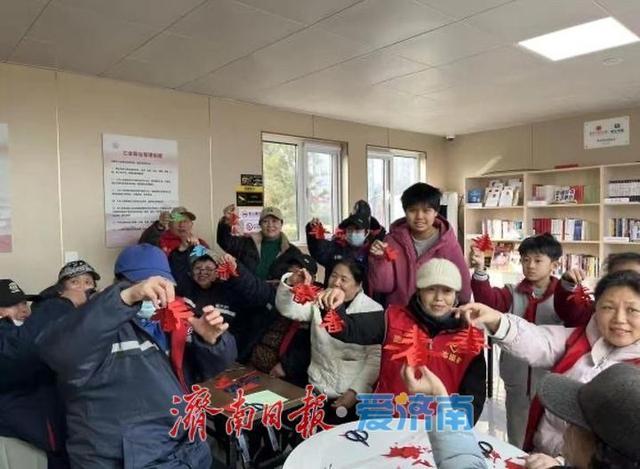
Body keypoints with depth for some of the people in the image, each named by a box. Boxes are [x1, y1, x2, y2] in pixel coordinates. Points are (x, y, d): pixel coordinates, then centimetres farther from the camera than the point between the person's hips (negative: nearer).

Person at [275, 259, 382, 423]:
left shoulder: (373, 310, -6)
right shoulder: (320, 300, 5)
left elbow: (376, 357, -8)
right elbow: (287, 309, -7)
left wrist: (355, 391, -14)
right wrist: (290, 283, -24)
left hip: (352, 393, -3)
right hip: (317, 388, 3)